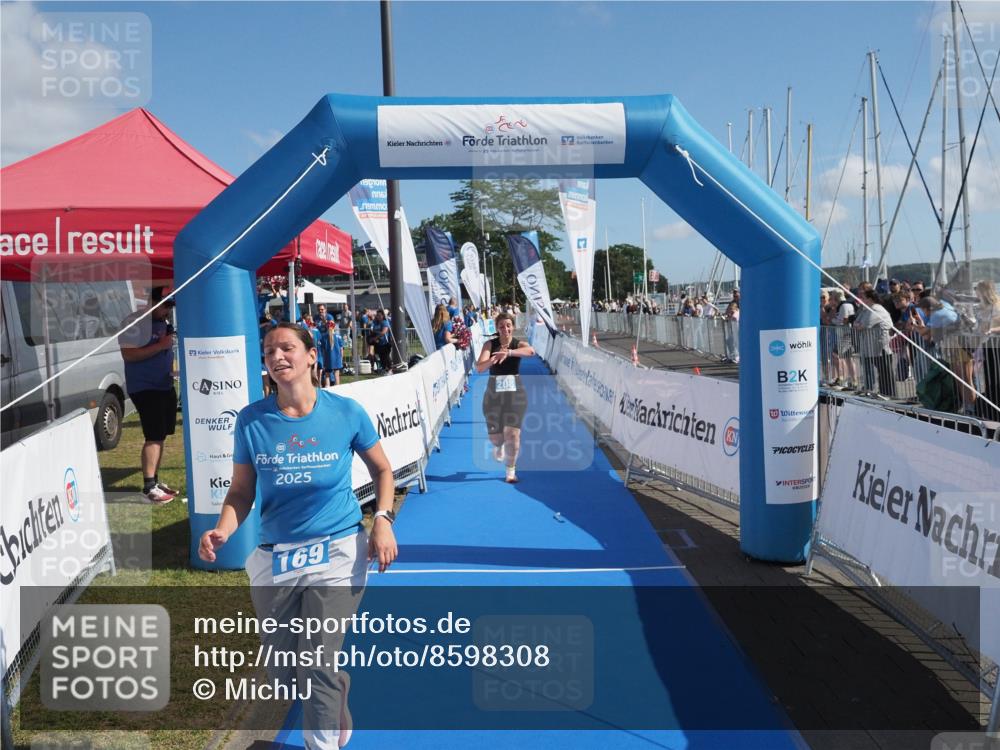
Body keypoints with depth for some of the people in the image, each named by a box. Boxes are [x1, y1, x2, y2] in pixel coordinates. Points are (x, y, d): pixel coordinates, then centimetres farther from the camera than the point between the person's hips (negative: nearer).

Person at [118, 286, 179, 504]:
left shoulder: (164, 323, 14)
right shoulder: (135, 322, -12)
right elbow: (128, 355, -20)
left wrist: (171, 368, 10)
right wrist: (160, 345, -23)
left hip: (165, 386, 9)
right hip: (145, 388, -9)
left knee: (160, 436, 12)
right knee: (154, 437, -12)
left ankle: (155, 480, 21)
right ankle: (149, 487, -8)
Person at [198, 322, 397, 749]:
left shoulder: (346, 412, -6)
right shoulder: (252, 420, -3)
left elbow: (382, 470, 7)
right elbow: (241, 492, 3)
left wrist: (383, 521, -7)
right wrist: (222, 532, -16)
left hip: (337, 551, -3)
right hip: (274, 557, 3)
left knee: (317, 666, -9)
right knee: (284, 675, 13)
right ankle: (338, 699, 46)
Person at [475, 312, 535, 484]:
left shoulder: (519, 344, -3)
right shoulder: (490, 344, -1)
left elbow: (531, 351, -28)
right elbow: (479, 367, -14)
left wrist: (508, 352, -42)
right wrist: (493, 359, -35)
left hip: (515, 391, -1)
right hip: (494, 391, 1)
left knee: (512, 432, -9)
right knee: (495, 436, 7)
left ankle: (511, 472, 5)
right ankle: (498, 446, 45)